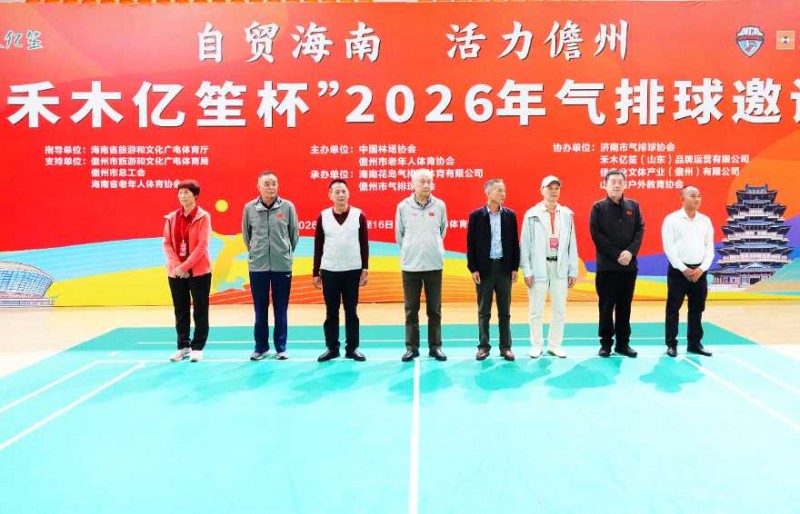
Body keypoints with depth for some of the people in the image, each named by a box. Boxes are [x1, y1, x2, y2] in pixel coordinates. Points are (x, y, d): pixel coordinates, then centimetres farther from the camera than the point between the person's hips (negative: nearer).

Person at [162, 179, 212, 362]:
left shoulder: (203, 217, -5)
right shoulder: (171, 217, 8)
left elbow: (202, 245, -12)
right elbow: (167, 243, 5)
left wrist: (184, 266, -16)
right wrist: (176, 265, -10)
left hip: (198, 271, -4)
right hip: (175, 272, 4)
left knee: (200, 311, 2)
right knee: (181, 311, 10)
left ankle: (197, 347, 11)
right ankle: (183, 346, 21)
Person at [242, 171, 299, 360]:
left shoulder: (288, 206, -3)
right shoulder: (249, 208, -1)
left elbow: (294, 233, 6)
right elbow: (246, 234, 10)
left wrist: (287, 252, 9)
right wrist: (254, 252, 11)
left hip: (282, 265, -1)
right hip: (257, 266, 1)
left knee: (280, 308, 7)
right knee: (260, 308, 9)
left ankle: (281, 347, 17)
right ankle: (261, 347, 21)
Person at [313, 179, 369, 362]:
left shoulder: (359, 215, -1)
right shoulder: (322, 217, 2)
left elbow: (364, 245, 2)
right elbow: (318, 247, 5)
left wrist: (365, 269, -3)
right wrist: (315, 272, 3)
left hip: (353, 271, -1)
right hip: (329, 271, 1)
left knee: (351, 311, 6)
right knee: (331, 312, 7)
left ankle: (352, 348, 15)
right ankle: (332, 348, 17)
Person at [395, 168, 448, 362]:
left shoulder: (440, 205, 0)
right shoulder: (403, 206, -2)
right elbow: (399, 235, 8)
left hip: (434, 265, 1)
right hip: (410, 266, 0)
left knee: (434, 310, 8)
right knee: (411, 310, 6)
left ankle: (435, 346, 17)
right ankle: (412, 347, 15)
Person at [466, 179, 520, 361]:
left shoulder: (510, 215, 4)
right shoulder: (476, 215, -2)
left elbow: (514, 243, 6)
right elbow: (471, 244, -3)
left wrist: (515, 268, 2)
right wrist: (473, 269, -7)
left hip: (504, 267, 2)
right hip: (484, 267, -2)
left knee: (505, 311, 7)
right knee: (484, 311, 6)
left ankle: (505, 346, 15)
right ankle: (483, 346, 15)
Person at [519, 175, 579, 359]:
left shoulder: (567, 214, 7)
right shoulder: (532, 214, -1)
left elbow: (572, 243, 7)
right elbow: (525, 244, -2)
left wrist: (573, 270, 4)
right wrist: (526, 270, -7)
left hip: (560, 267, 3)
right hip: (539, 267, -3)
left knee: (559, 310, 8)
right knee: (536, 310, 4)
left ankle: (555, 345, 20)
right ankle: (536, 345, 16)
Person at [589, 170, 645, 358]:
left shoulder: (633, 206, 10)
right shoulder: (598, 207, 0)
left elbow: (640, 230, 4)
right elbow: (596, 235, -7)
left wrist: (630, 252, -12)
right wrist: (616, 255, -13)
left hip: (629, 265, 3)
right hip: (607, 265, -3)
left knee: (625, 306, 8)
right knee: (606, 305, 2)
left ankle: (623, 343, 16)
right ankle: (606, 343, 11)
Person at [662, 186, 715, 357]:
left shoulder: (705, 220, 9)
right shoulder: (672, 219, -4)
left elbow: (709, 247, 8)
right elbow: (669, 247, -10)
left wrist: (702, 268, -6)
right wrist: (683, 269, -14)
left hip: (699, 271, 4)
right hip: (678, 270, -4)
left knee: (697, 310, 9)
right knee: (673, 309, 0)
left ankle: (694, 343, 19)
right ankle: (671, 344, 7)